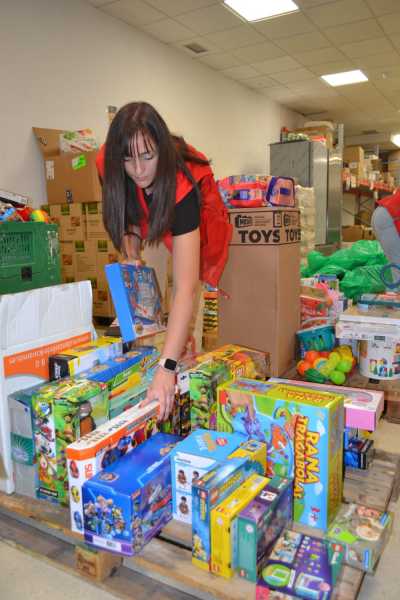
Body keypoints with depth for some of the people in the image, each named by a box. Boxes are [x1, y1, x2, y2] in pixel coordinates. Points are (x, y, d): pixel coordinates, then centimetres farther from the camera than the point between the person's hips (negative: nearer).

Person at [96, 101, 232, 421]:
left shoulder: (182, 184, -46)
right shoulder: (108, 164, -30)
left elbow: (186, 287, -54)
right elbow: (125, 210, -6)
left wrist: (166, 368, -61)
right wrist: (131, 256, -22)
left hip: (197, 222, -3)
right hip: (153, 220, 4)